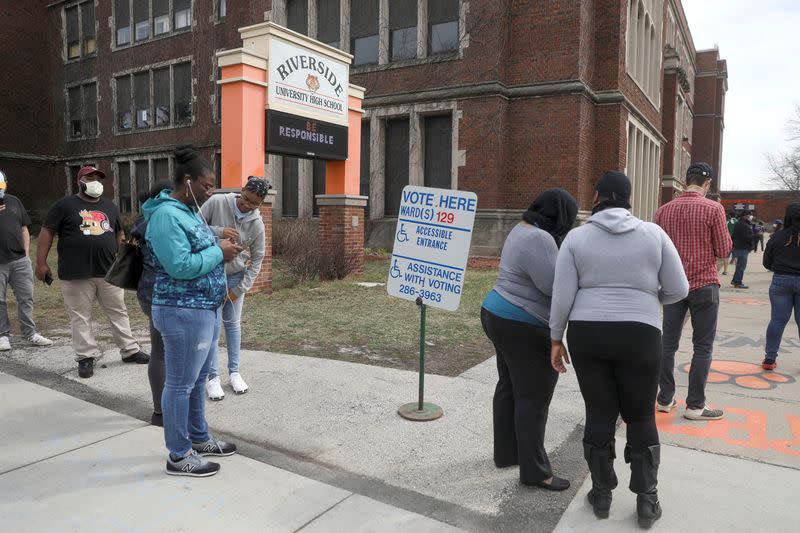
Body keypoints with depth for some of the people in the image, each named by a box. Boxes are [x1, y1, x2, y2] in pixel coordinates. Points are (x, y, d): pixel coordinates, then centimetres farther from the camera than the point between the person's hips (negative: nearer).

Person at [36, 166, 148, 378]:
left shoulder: (109, 206, 14)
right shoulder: (65, 205, 0)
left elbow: (119, 234, 21)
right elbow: (47, 232, -1)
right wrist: (41, 262, -6)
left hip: (109, 272, 4)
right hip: (76, 274, -4)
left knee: (118, 312, 10)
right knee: (80, 317, 3)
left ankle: (130, 351, 19)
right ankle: (86, 357, 13)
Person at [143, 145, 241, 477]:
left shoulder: (188, 211, 13)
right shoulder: (166, 216, -18)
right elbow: (181, 266, -25)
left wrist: (221, 247, 4)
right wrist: (219, 252, -16)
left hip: (205, 309, 10)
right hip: (184, 313, -10)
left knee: (198, 379, 19)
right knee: (181, 383, 2)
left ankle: (199, 438, 34)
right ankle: (179, 456, 15)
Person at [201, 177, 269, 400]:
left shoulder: (257, 224, -10)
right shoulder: (217, 202, -15)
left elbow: (256, 259, -3)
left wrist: (240, 289, -5)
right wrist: (219, 232, -27)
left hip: (236, 277, 2)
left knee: (233, 324, 10)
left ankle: (234, 372, 23)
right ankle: (213, 377, 10)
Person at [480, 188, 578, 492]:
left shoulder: (521, 229, 12)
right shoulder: (540, 239, -21)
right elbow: (555, 285, -21)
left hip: (498, 315, 11)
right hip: (522, 328, -11)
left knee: (509, 388, 18)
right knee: (533, 399, -1)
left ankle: (506, 453, 31)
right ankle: (535, 471, 10)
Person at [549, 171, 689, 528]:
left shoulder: (576, 237, -1)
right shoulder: (654, 234, 0)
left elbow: (562, 296, -4)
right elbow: (678, 290, 2)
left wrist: (556, 339, 5)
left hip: (587, 334, 0)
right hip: (639, 336, 0)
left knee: (599, 413, 12)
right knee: (641, 416, 15)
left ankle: (602, 495, 24)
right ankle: (647, 501, 21)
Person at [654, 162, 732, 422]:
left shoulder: (664, 210, 2)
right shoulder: (713, 209, -10)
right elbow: (724, 251, -7)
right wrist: (726, 235, 12)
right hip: (704, 284, -4)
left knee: (668, 342, 11)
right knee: (702, 347, 6)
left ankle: (665, 399, 18)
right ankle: (695, 406, 10)